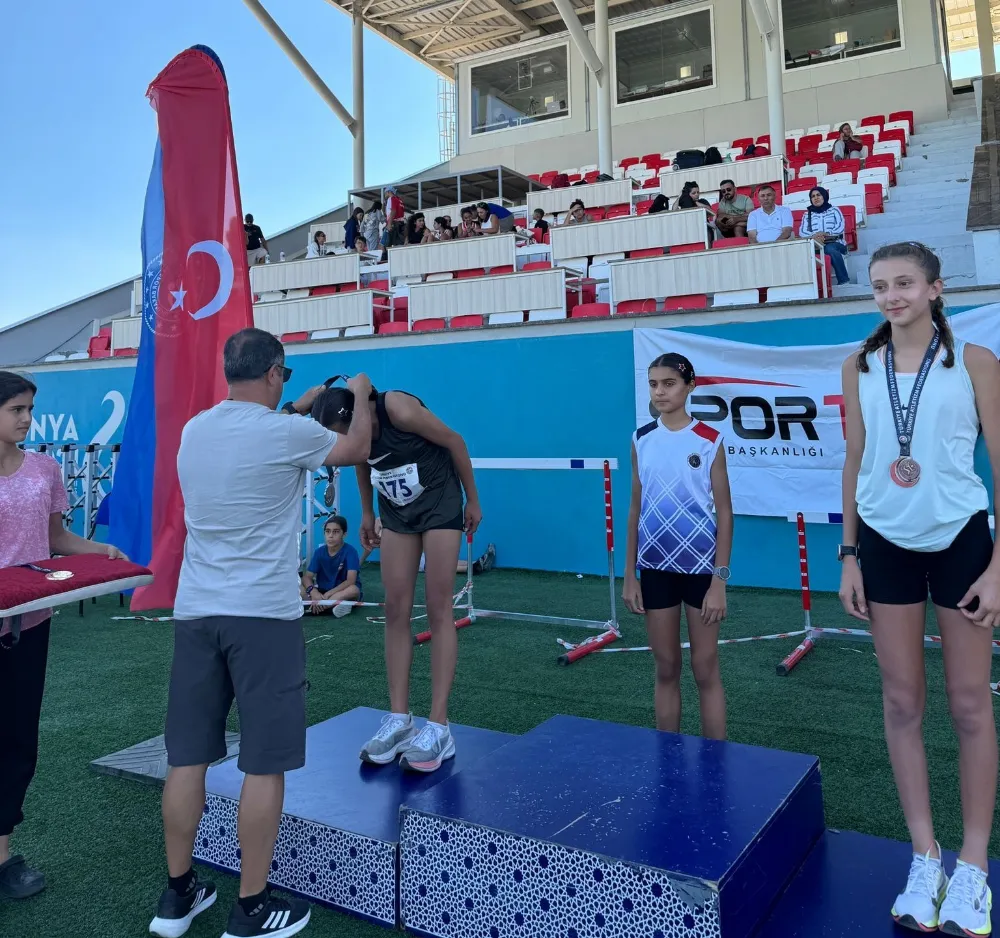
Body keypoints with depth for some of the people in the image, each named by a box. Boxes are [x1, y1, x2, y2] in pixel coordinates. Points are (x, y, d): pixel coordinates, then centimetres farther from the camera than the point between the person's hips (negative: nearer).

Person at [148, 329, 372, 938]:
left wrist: (298, 408, 36)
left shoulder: (194, 430, 8)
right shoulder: (289, 433, -9)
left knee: (188, 757, 13)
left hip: (195, 612, 6)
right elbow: (357, 448, 11)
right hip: (263, 614, -6)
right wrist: (361, 393, 28)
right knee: (265, 766, 4)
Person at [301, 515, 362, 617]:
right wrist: (313, 592, -30)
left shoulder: (350, 552, -14)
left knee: (354, 590, -37)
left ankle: (313, 607, -35)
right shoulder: (319, 551, -2)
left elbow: (351, 581, -22)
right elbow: (307, 577, -7)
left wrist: (327, 595, -29)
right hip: (322, 591, 3)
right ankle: (334, 605, -32)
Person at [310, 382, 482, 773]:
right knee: (396, 611, 0)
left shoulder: (400, 410, -31)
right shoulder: (351, 429, -14)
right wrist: (367, 513, 15)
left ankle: (438, 728, -3)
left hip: (440, 504, -5)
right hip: (396, 512, 6)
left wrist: (473, 501, -10)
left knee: (439, 611, -6)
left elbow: (455, 442, -18)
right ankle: (398, 720, 7)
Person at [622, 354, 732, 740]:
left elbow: (724, 513, -5)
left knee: (705, 670, 5)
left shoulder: (709, 441, -5)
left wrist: (719, 581, -10)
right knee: (666, 669, 12)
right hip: (655, 567, 3)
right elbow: (636, 509, 9)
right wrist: (629, 574, 6)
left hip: (700, 565, -3)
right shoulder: (641, 439, 5)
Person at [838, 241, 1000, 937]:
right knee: (903, 704, 7)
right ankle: (925, 858, 21)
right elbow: (855, 464, 8)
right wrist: (850, 556, 5)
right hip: (886, 543, 2)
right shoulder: (860, 367, 5)